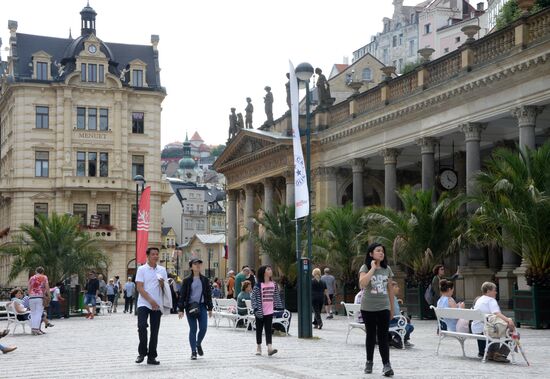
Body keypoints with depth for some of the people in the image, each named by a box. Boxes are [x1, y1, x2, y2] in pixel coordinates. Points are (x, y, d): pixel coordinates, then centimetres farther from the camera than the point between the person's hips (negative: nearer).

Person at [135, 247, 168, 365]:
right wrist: (151, 300, -14)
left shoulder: (162, 270, 11)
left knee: (155, 331, 3)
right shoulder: (142, 269, 0)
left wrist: (162, 283, -9)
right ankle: (142, 352, -1)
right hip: (143, 303, -3)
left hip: (157, 305, 4)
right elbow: (139, 288, -7)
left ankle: (151, 357, 10)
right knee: (142, 326, -18)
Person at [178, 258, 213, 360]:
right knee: (193, 329, -1)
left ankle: (198, 344, 25)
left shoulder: (205, 279, 8)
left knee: (203, 328, -5)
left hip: (202, 306, 2)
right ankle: (193, 352, 8)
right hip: (190, 306, -2)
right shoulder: (187, 280, -1)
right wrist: (181, 309, -5)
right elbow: (182, 295, 0)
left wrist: (210, 308, 9)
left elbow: (208, 294, 12)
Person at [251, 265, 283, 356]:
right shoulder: (258, 285, -7)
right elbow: (253, 297, -9)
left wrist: (279, 307, 8)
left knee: (268, 329, -3)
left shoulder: (273, 284, 7)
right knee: (259, 329, 9)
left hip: (269, 311, 3)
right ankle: (259, 347, 21)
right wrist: (255, 308, -17)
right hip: (260, 311, -3)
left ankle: (269, 348, -11)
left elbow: (277, 297, 13)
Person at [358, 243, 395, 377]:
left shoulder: (387, 269, 6)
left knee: (383, 337, -4)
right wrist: (373, 268, -21)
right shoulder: (365, 268, -6)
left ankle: (386, 365, -9)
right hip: (368, 308, -2)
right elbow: (362, 284, -25)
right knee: (371, 336, 8)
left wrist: (392, 307, 11)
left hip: (383, 308, 2)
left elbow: (390, 289, 11)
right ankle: (369, 362, 22)